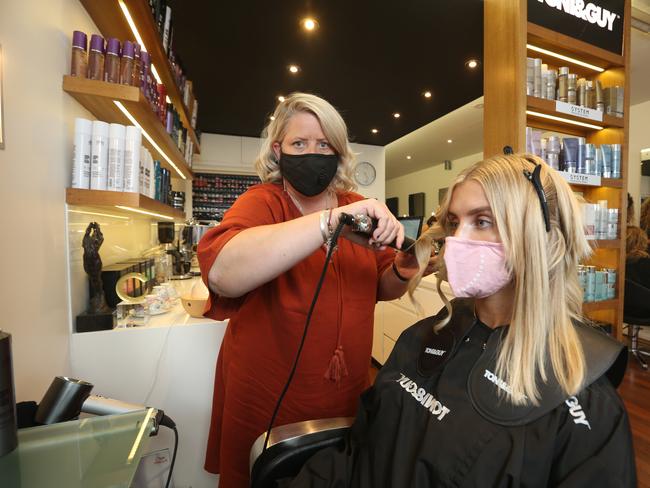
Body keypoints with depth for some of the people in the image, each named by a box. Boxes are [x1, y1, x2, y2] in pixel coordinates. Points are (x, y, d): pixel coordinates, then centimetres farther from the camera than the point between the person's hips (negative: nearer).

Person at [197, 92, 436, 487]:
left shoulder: (358, 208, -3)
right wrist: (331, 221, -42)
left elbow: (381, 288, 5)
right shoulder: (262, 203, -15)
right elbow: (221, 272, -36)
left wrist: (401, 273, -17)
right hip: (267, 400, -3)